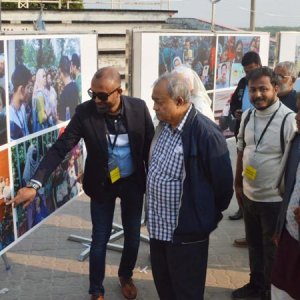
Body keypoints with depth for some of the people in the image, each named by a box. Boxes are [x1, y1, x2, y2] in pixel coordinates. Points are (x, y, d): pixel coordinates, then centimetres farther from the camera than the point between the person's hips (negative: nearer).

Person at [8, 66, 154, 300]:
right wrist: (35, 183, -31)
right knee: (100, 239, 8)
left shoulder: (139, 107, -17)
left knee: (133, 236, 14)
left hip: (133, 182, 1)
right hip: (102, 184, -1)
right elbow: (60, 148, -21)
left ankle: (125, 276, 43)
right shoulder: (85, 112, -19)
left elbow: (150, 146, -6)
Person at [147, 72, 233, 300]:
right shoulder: (164, 125, 2)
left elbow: (223, 183, -15)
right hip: (158, 226, 8)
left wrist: (208, 218, -1)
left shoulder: (206, 133, -23)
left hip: (187, 231, -7)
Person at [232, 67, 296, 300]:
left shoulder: (289, 120, -20)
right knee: (254, 245, 24)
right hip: (249, 195, 6)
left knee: (273, 251, 13)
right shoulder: (247, 116, 1)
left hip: (275, 199, -6)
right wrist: (237, 184, 15)